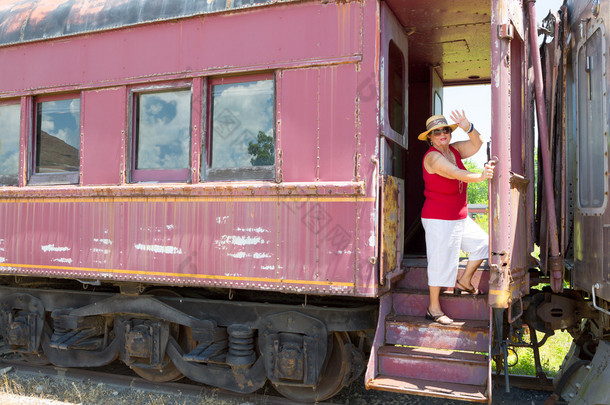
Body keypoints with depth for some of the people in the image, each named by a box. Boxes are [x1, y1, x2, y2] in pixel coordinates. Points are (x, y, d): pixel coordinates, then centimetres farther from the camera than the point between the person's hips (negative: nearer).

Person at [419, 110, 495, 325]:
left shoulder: (454, 149, 8)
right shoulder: (433, 157, -17)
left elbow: (477, 144, -1)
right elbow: (457, 174, -30)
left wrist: (468, 127, -19)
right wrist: (480, 177, -44)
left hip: (460, 217, 9)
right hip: (439, 219, -9)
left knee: (482, 243, 16)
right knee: (441, 261, -3)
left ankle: (463, 283, 31)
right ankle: (433, 309, 10)